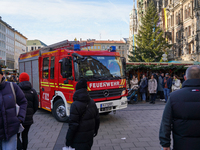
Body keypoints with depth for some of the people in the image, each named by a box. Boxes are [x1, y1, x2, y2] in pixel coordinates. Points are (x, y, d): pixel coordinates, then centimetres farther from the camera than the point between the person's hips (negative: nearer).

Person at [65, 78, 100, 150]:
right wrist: (95, 131, 23)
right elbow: (97, 119, 10)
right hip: (90, 137, 7)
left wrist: (68, 140, -11)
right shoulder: (92, 102, 2)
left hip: (79, 139, -7)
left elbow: (73, 125, -20)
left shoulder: (75, 105, -19)